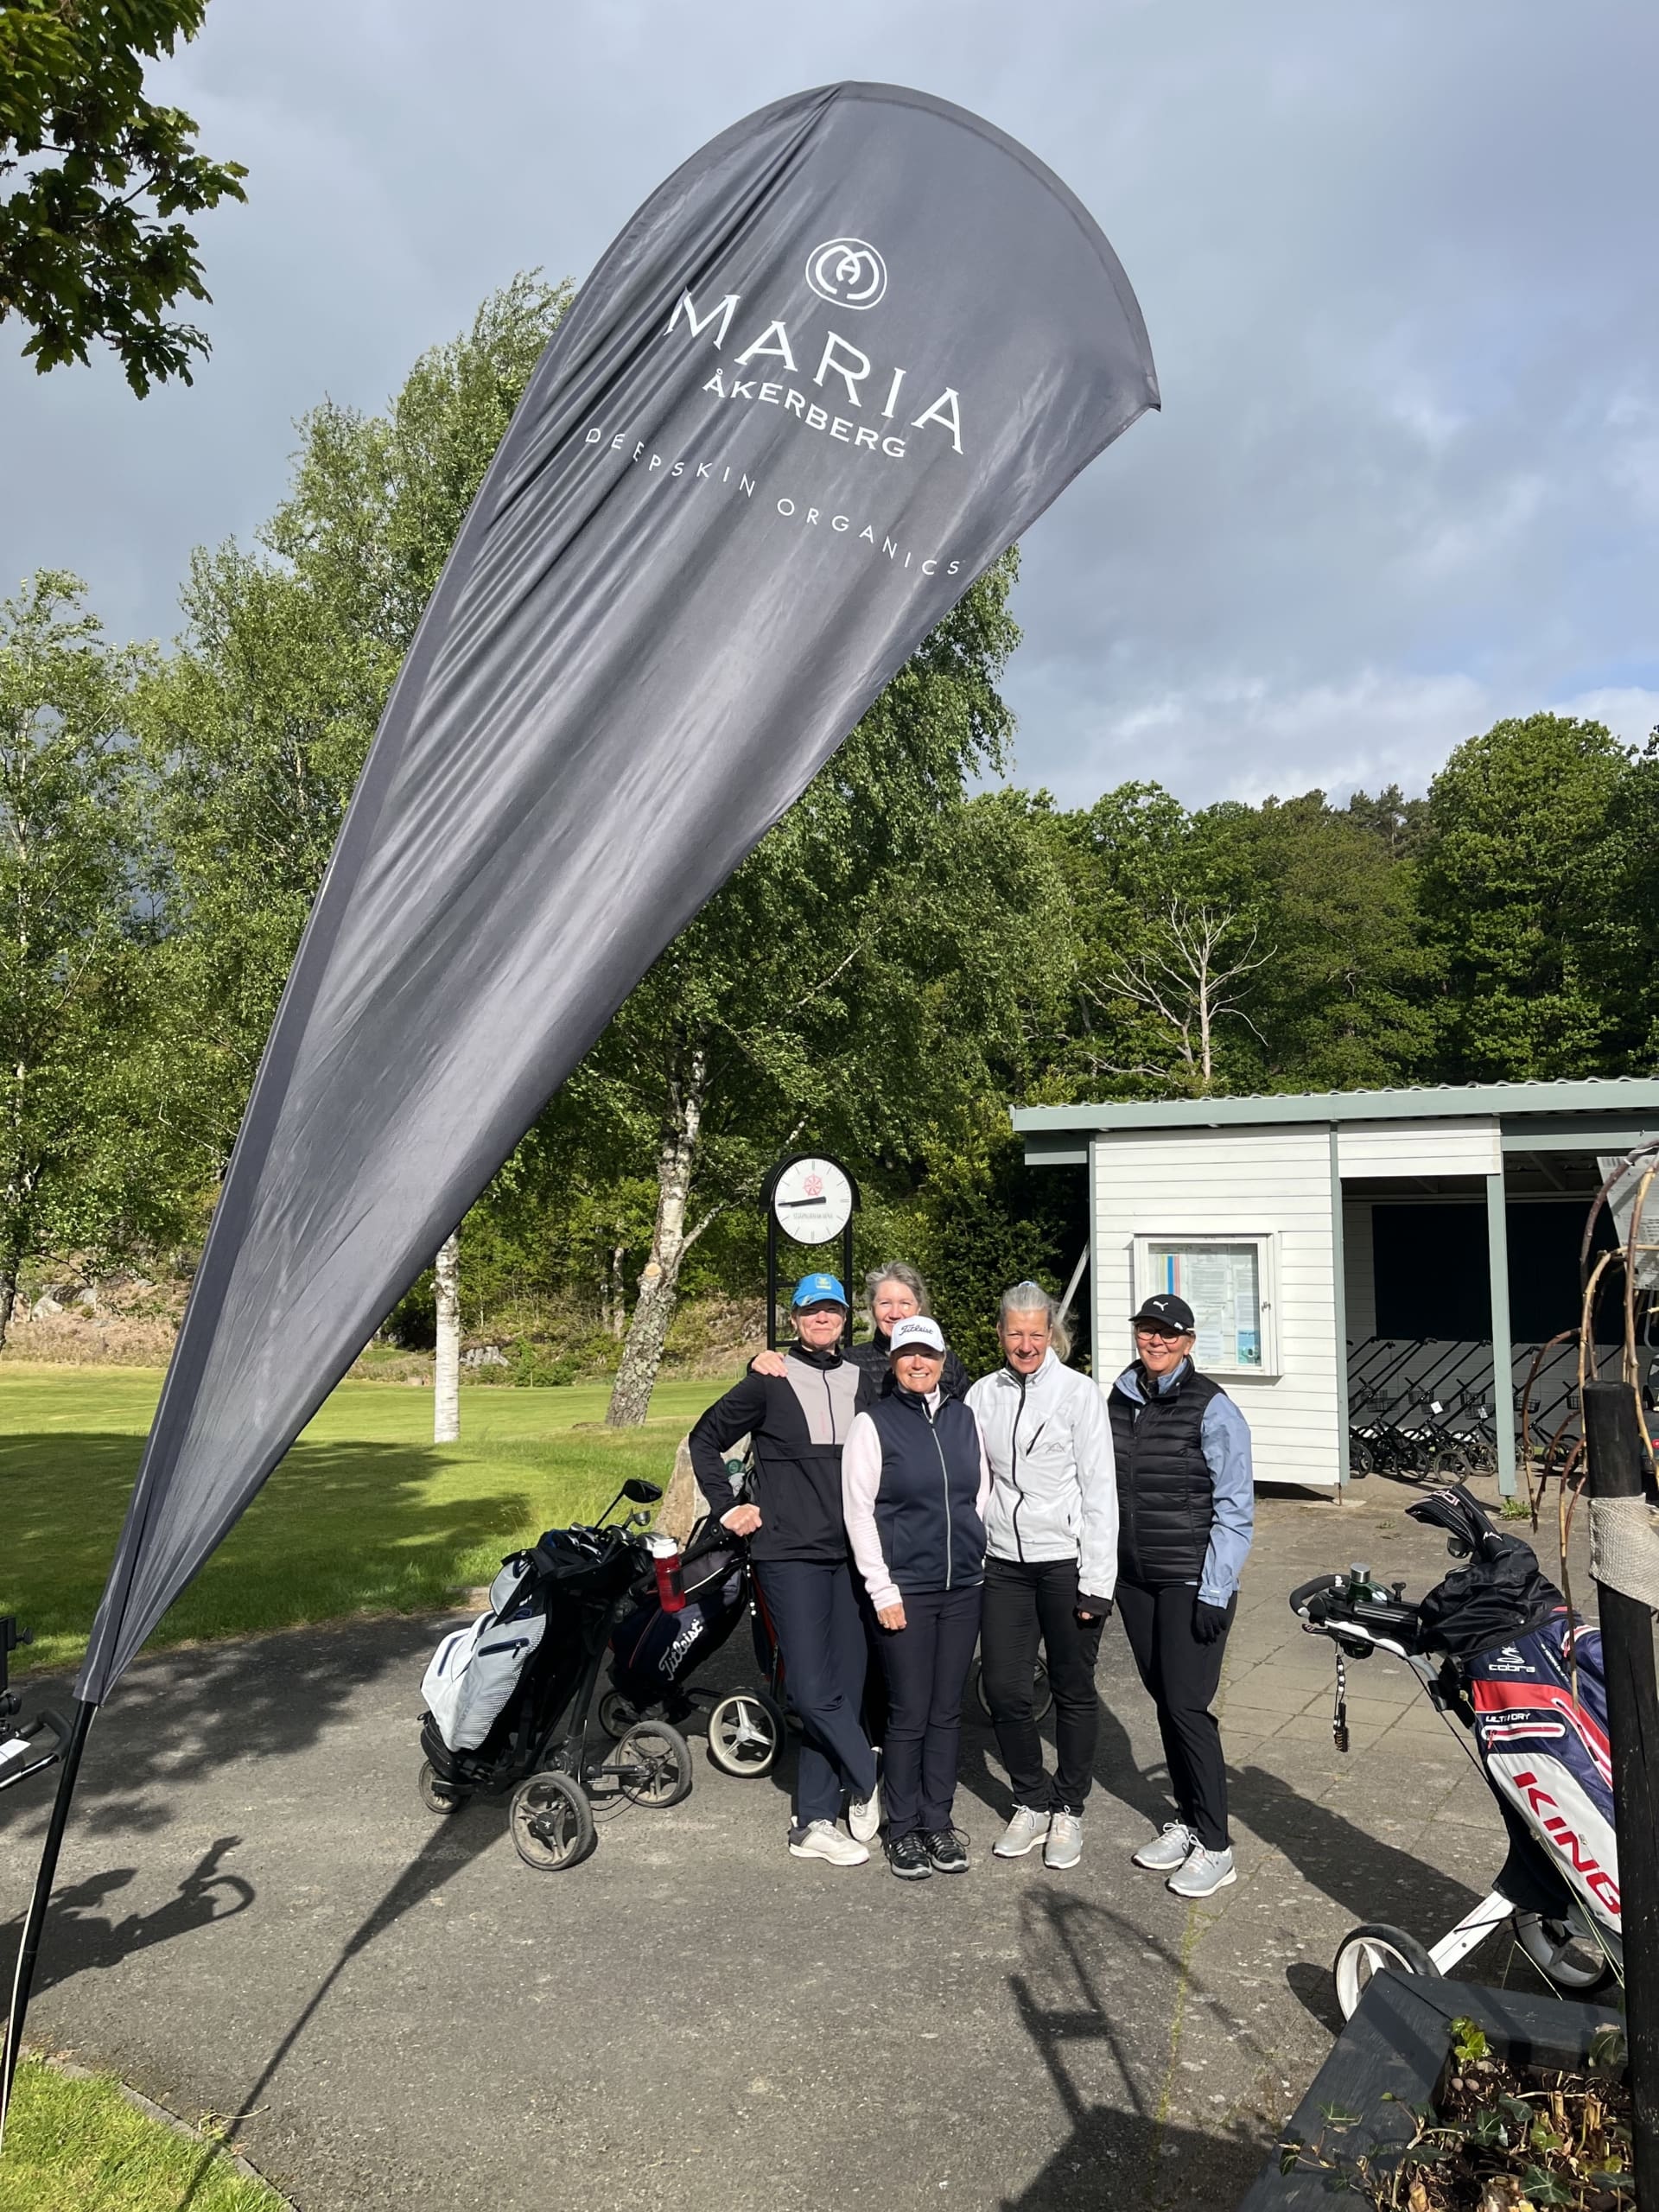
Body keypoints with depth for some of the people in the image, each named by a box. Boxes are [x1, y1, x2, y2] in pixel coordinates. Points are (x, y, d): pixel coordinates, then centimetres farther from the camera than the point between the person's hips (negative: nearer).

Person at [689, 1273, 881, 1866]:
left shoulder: (861, 1382, 9)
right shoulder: (770, 1381, -2)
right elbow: (706, 1438, 7)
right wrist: (727, 1507, 1)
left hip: (850, 1555, 4)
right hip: (790, 1554, -4)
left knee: (844, 1687, 6)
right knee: (814, 1691, -9)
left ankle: (815, 1822, 17)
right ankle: (869, 1784, 14)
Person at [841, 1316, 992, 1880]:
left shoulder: (964, 1418, 7)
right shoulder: (873, 1423, -5)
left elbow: (982, 1492, 15)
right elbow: (858, 1510, -7)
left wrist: (977, 1559, 8)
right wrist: (882, 1589, -10)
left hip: (963, 1588, 4)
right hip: (905, 1591, -4)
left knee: (947, 1712, 11)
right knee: (909, 1716, 1)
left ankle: (938, 1823, 23)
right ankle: (903, 1830, 16)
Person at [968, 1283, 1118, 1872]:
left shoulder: (1078, 1391, -6)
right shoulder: (982, 1395, 5)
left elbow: (1099, 1489, -7)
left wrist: (1096, 1579, -10)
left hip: (1066, 1563, -3)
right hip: (1004, 1564, 3)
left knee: (1073, 1692, 8)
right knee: (1003, 1690, 4)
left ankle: (1068, 1810, 26)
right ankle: (1032, 1802, 25)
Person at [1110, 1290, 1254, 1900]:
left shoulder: (1212, 1409, -11)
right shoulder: (1120, 1400, 6)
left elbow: (1235, 1509, -11)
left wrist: (1215, 1592, -15)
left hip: (1192, 1583, -6)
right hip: (1134, 1579, 6)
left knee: (1187, 1706, -6)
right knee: (1163, 1701, 13)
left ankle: (1215, 1847, 6)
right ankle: (1187, 1821, 27)